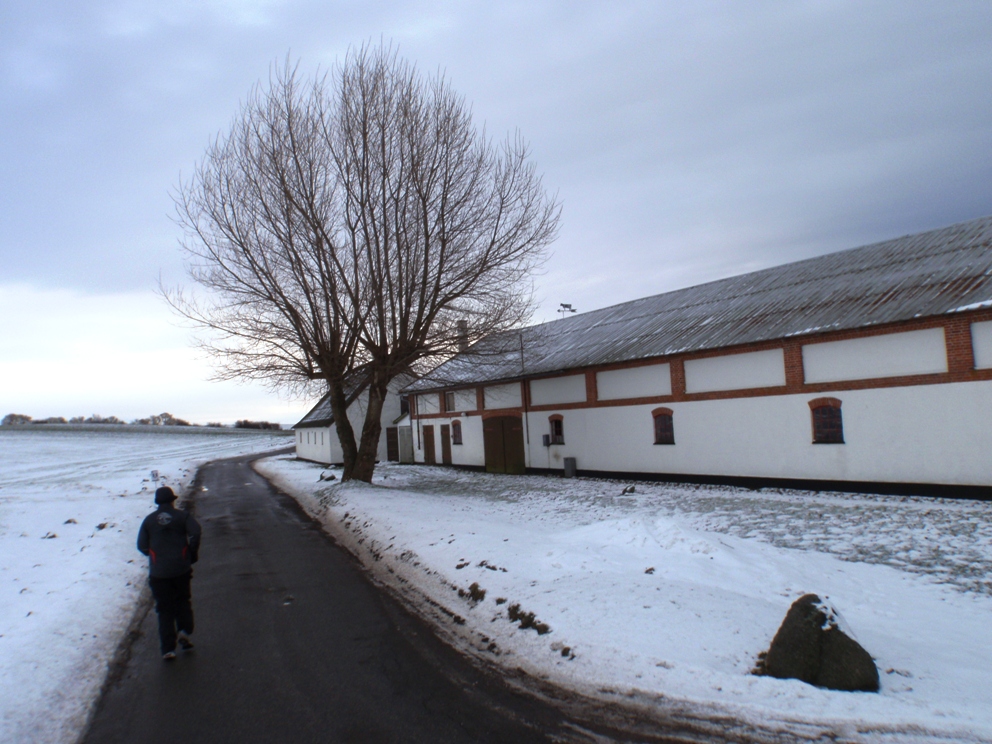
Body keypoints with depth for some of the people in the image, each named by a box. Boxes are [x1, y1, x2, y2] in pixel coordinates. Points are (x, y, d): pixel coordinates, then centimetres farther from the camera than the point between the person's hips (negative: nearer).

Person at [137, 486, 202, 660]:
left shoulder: (149, 520, 5)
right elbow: (195, 533, -15)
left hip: (158, 572, 1)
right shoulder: (183, 516, 0)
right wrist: (193, 555, -2)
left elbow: (142, 546, 2)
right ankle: (184, 631, 0)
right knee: (183, 600, 20)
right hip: (181, 569, -1)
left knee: (165, 609, 8)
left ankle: (168, 649, 6)